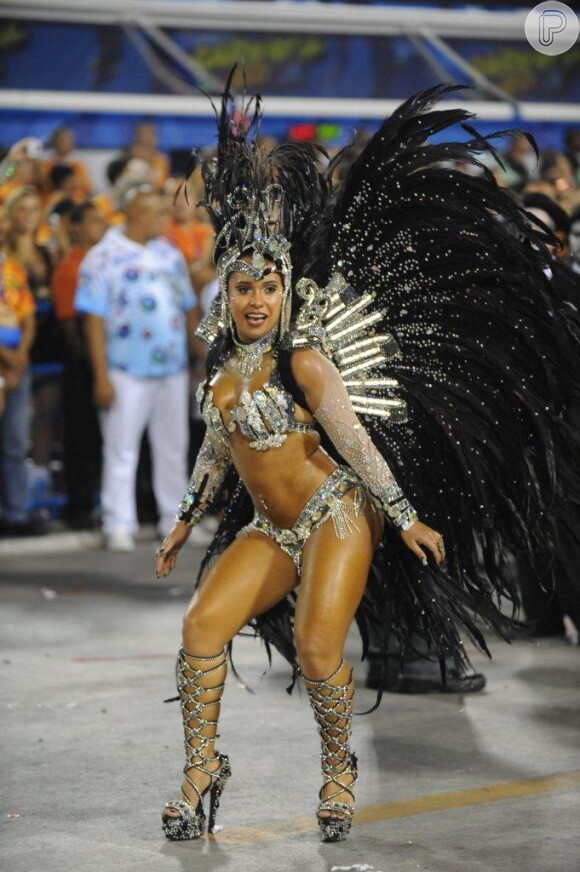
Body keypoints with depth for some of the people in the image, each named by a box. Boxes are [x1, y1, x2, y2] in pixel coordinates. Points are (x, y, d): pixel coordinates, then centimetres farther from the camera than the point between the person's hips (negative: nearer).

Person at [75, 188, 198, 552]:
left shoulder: (171, 255, 13)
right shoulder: (104, 258, -4)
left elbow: (189, 309, 17)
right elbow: (94, 320, -7)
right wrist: (101, 376, -12)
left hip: (173, 370, 5)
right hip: (127, 372, -5)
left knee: (174, 447, 10)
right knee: (121, 449, -3)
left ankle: (175, 519, 18)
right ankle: (119, 525, 1)